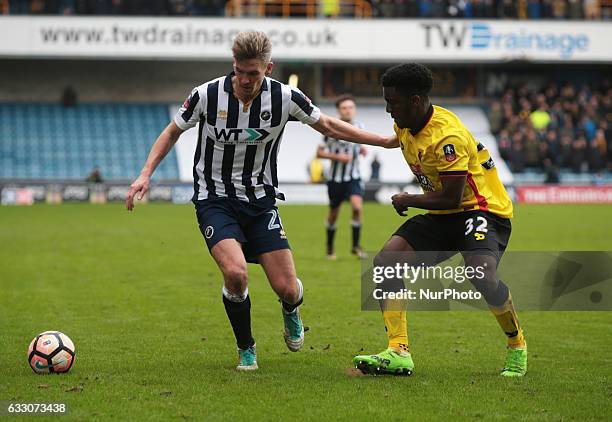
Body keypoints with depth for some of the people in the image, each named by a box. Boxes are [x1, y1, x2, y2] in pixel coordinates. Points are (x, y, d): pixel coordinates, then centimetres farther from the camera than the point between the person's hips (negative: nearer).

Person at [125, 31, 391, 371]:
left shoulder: (285, 98, -11)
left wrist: (386, 140, 2)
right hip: (215, 199, -2)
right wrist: (146, 174, -6)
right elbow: (173, 132, 4)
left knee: (286, 288, -7)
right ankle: (246, 349, 1)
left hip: (261, 199, 2)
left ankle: (291, 311, 35)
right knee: (235, 272, -27)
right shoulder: (208, 95, -14)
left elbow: (328, 126, 5)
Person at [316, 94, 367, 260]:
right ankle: (330, 247, 28)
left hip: (353, 177, 2)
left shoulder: (359, 128, 1)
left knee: (357, 207, -20)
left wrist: (362, 150, -1)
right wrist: (337, 156, -20)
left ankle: (356, 245, -8)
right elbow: (319, 153, -7)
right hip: (335, 177, -2)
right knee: (333, 213, 9)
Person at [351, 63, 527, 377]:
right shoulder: (404, 125, 2)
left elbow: (450, 199, -24)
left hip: (483, 208, -9)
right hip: (441, 216, 9)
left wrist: (407, 201, -12)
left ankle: (517, 346, -6)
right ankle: (398, 353, -16)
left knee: (480, 274, -34)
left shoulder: (447, 136, -25)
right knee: (385, 262, -12)